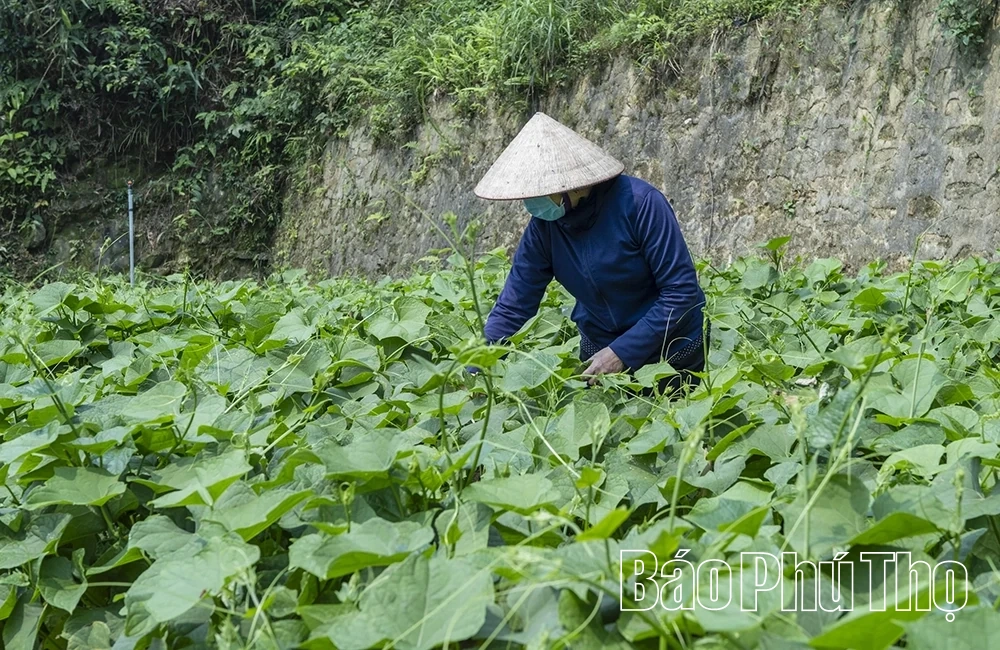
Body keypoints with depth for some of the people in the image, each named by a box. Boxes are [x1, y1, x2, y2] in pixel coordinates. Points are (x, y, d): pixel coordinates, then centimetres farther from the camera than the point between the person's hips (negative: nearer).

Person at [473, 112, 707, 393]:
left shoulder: (639, 203, -26)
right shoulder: (543, 226, -12)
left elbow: (682, 290, -24)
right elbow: (511, 310, -10)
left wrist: (623, 352, -28)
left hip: (672, 353, -4)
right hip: (598, 351, 4)